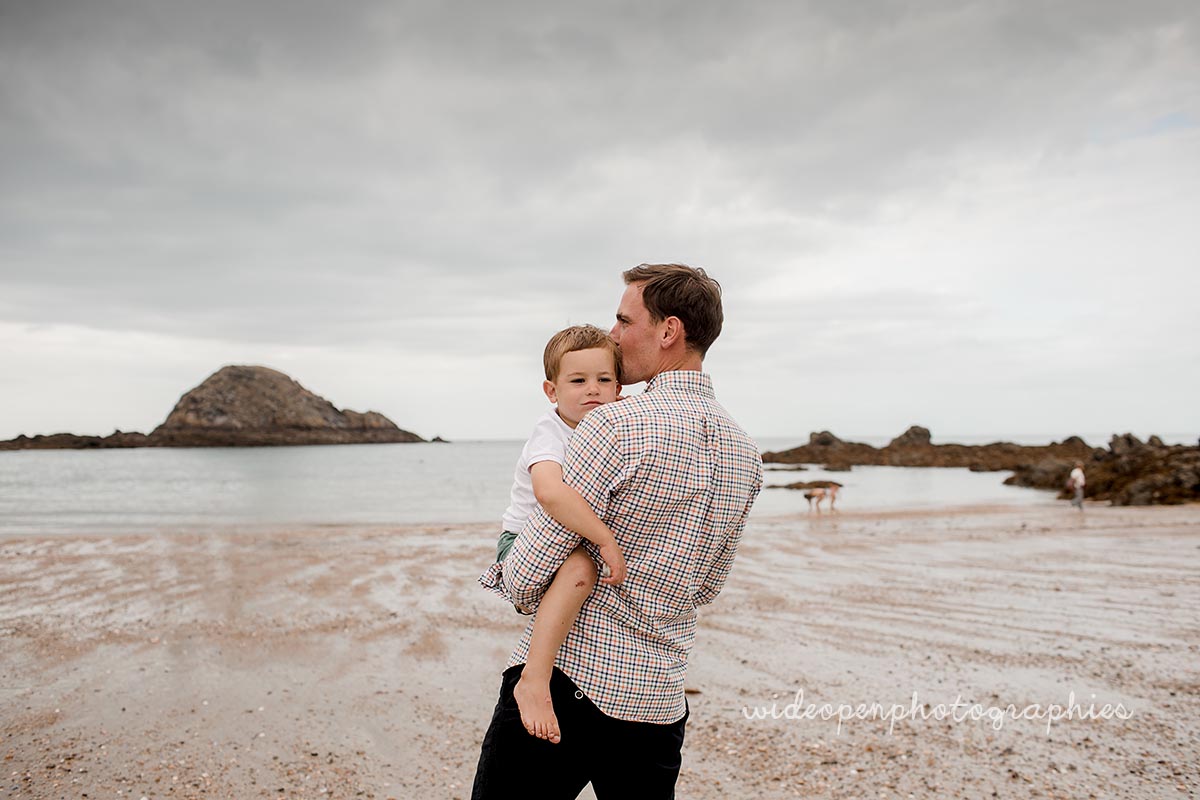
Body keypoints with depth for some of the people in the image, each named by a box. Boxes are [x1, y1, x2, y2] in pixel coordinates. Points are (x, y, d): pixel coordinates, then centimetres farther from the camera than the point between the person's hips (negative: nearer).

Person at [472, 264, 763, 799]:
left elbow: (525, 577, -16)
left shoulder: (615, 426, -18)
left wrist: (527, 597, 6)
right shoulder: (746, 454, 4)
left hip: (567, 680, -6)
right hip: (660, 704, 6)